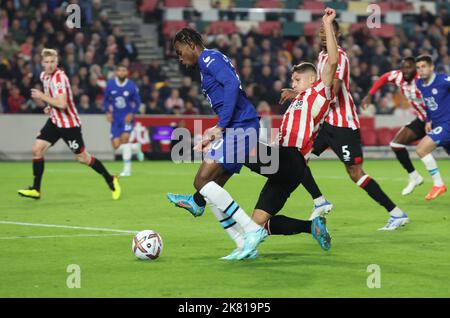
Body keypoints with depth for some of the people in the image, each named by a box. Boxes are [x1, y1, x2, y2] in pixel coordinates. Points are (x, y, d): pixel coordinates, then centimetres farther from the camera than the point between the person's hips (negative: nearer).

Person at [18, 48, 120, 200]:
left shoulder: (59, 78, -23)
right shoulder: (44, 76, 5)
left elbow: (62, 104, -32)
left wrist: (42, 96, -24)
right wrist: (48, 105, 5)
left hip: (69, 123, -8)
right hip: (55, 121, 8)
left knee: (83, 157, 0)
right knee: (37, 149, -4)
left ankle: (111, 181, 17)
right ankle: (35, 190, 2)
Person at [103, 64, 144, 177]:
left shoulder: (132, 86, -9)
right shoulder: (110, 84, -2)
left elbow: (137, 102, 0)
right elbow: (106, 99, 10)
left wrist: (132, 113, -14)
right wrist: (108, 112, -4)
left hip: (127, 116, -3)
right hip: (115, 118, 3)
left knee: (125, 137, -22)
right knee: (116, 145, -2)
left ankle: (127, 169, -15)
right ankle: (135, 147, 30)